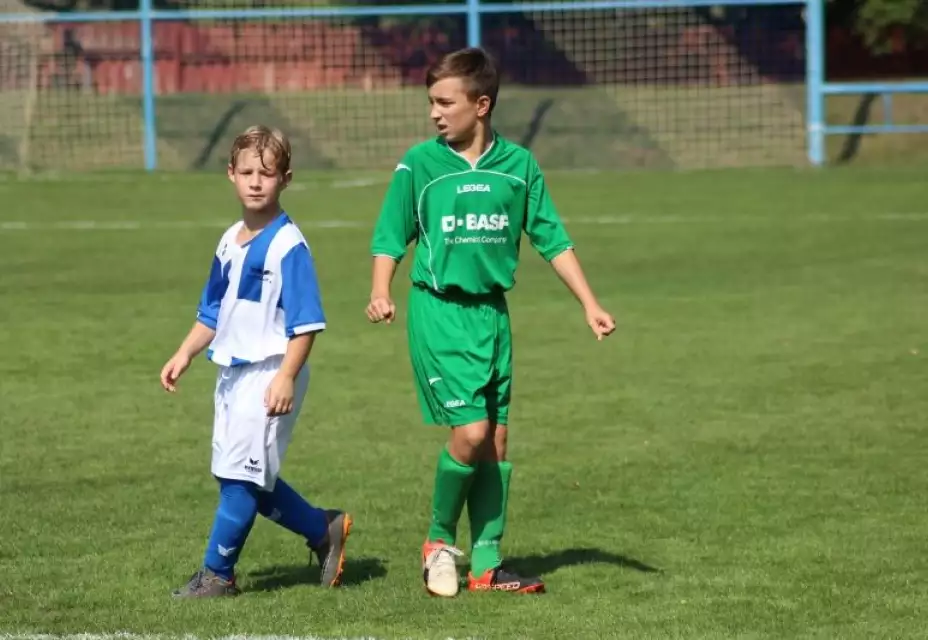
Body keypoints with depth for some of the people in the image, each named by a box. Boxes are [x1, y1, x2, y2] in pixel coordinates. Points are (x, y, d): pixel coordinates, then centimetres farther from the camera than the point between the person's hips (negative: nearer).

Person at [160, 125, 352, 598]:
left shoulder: (288, 245, -14)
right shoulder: (230, 243, 11)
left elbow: (306, 323, -17)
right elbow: (212, 312, 21)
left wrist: (286, 376, -23)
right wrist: (185, 355, 13)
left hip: (270, 374, -9)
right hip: (232, 372, 9)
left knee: (241, 474, -6)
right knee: (249, 477, 13)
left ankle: (217, 573, 3)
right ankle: (324, 531, 28)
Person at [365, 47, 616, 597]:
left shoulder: (518, 164, 3)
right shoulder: (420, 164, -4)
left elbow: (552, 239, 9)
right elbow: (390, 239, 1)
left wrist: (590, 304, 6)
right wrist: (381, 293, -16)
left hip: (493, 310, 4)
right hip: (439, 309, -4)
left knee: (497, 438, 5)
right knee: (470, 431, -13)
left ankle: (487, 564, 13)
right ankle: (440, 541, 8)